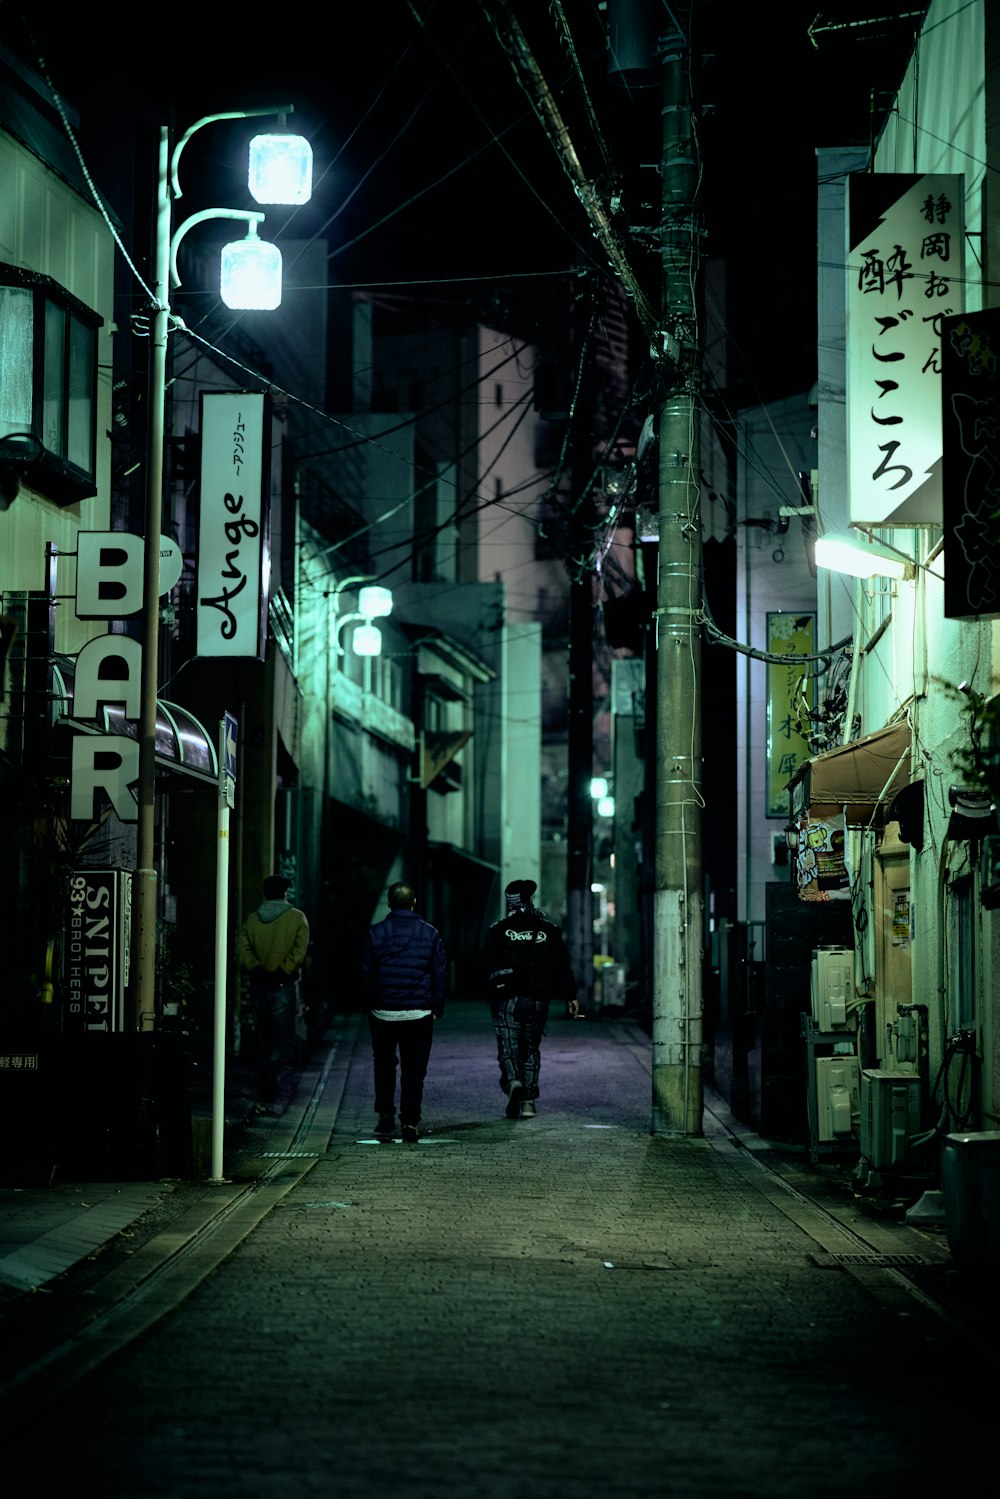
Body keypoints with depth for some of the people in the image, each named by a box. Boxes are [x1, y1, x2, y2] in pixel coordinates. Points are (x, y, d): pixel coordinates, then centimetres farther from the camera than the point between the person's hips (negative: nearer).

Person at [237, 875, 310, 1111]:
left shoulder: (252, 919, 7)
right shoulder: (297, 918, -1)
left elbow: (243, 950, -3)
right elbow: (300, 950, -13)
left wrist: (257, 970, -8)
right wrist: (282, 972, -13)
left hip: (259, 985, 3)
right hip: (284, 986, -3)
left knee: (263, 1042, 11)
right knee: (285, 1040, 1)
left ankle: (266, 1098, 16)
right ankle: (269, 1073, -28)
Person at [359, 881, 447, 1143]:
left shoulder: (375, 933, -3)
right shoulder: (430, 934, -1)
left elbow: (365, 974, 0)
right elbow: (441, 974, 0)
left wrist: (368, 1006, 9)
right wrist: (436, 1009, 7)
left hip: (382, 1013, 0)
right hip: (419, 1013, 0)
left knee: (384, 1066, 17)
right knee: (414, 1070, 5)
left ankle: (386, 1116, 10)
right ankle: (410, 1124, 1)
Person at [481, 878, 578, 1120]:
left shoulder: (498, 930, -1)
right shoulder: (548, 930, 5)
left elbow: (488, 966, -3)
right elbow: (563, 966, 5)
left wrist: (492, 992, 7)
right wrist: (571, 996, 9)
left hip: (506, 1000, -2)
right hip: (537, 1000, 2)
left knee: (508, 1047, 0)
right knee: (531, 1049, 12)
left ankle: (513, 1082, -29)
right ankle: (528, 1101, 8)